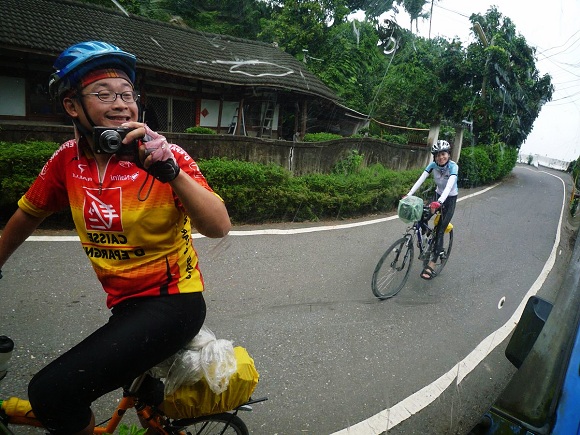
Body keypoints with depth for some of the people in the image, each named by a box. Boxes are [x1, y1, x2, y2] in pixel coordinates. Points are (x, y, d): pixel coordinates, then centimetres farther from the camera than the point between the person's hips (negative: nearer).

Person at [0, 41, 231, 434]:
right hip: (125, 304, 6)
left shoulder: (164, 155, -16)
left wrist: (172, 171, -36)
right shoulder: (69, 159, -3)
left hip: (173, 302, -5)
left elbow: (219, 227, -25)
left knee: (52, 393, -17)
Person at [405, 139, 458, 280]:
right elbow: (420, 180, -20)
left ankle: (431, 264, -10)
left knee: (440, 230, -12)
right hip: (438, 195, 5)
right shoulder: (433, 164, -12)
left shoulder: (453, 166, -25)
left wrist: (439, 202, -55)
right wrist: (408, 195, -33)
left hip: (450, 199, -5)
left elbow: (449, 185, -39)